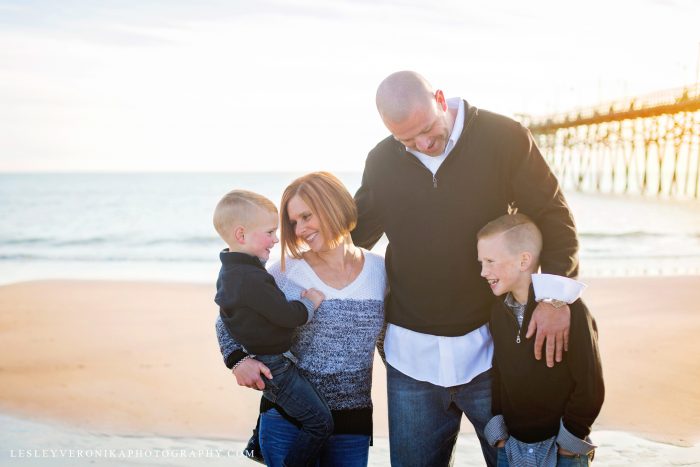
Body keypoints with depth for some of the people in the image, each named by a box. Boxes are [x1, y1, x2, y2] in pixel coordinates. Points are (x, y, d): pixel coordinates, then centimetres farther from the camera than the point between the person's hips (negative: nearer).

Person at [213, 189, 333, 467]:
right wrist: (310, 302, -8)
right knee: (321, 422, -4)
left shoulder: (230, 271, 6)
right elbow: (289, 316, -24)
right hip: (274, 366, -10)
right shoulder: (251, 279, -27)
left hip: (258, 358, 10)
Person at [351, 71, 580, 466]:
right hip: (411, 353, 3)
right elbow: (357, 233, 14)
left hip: (488, 344, -2)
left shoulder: (504, 138, -8)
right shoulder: (381, 161, 1)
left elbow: (554, 217, -6)